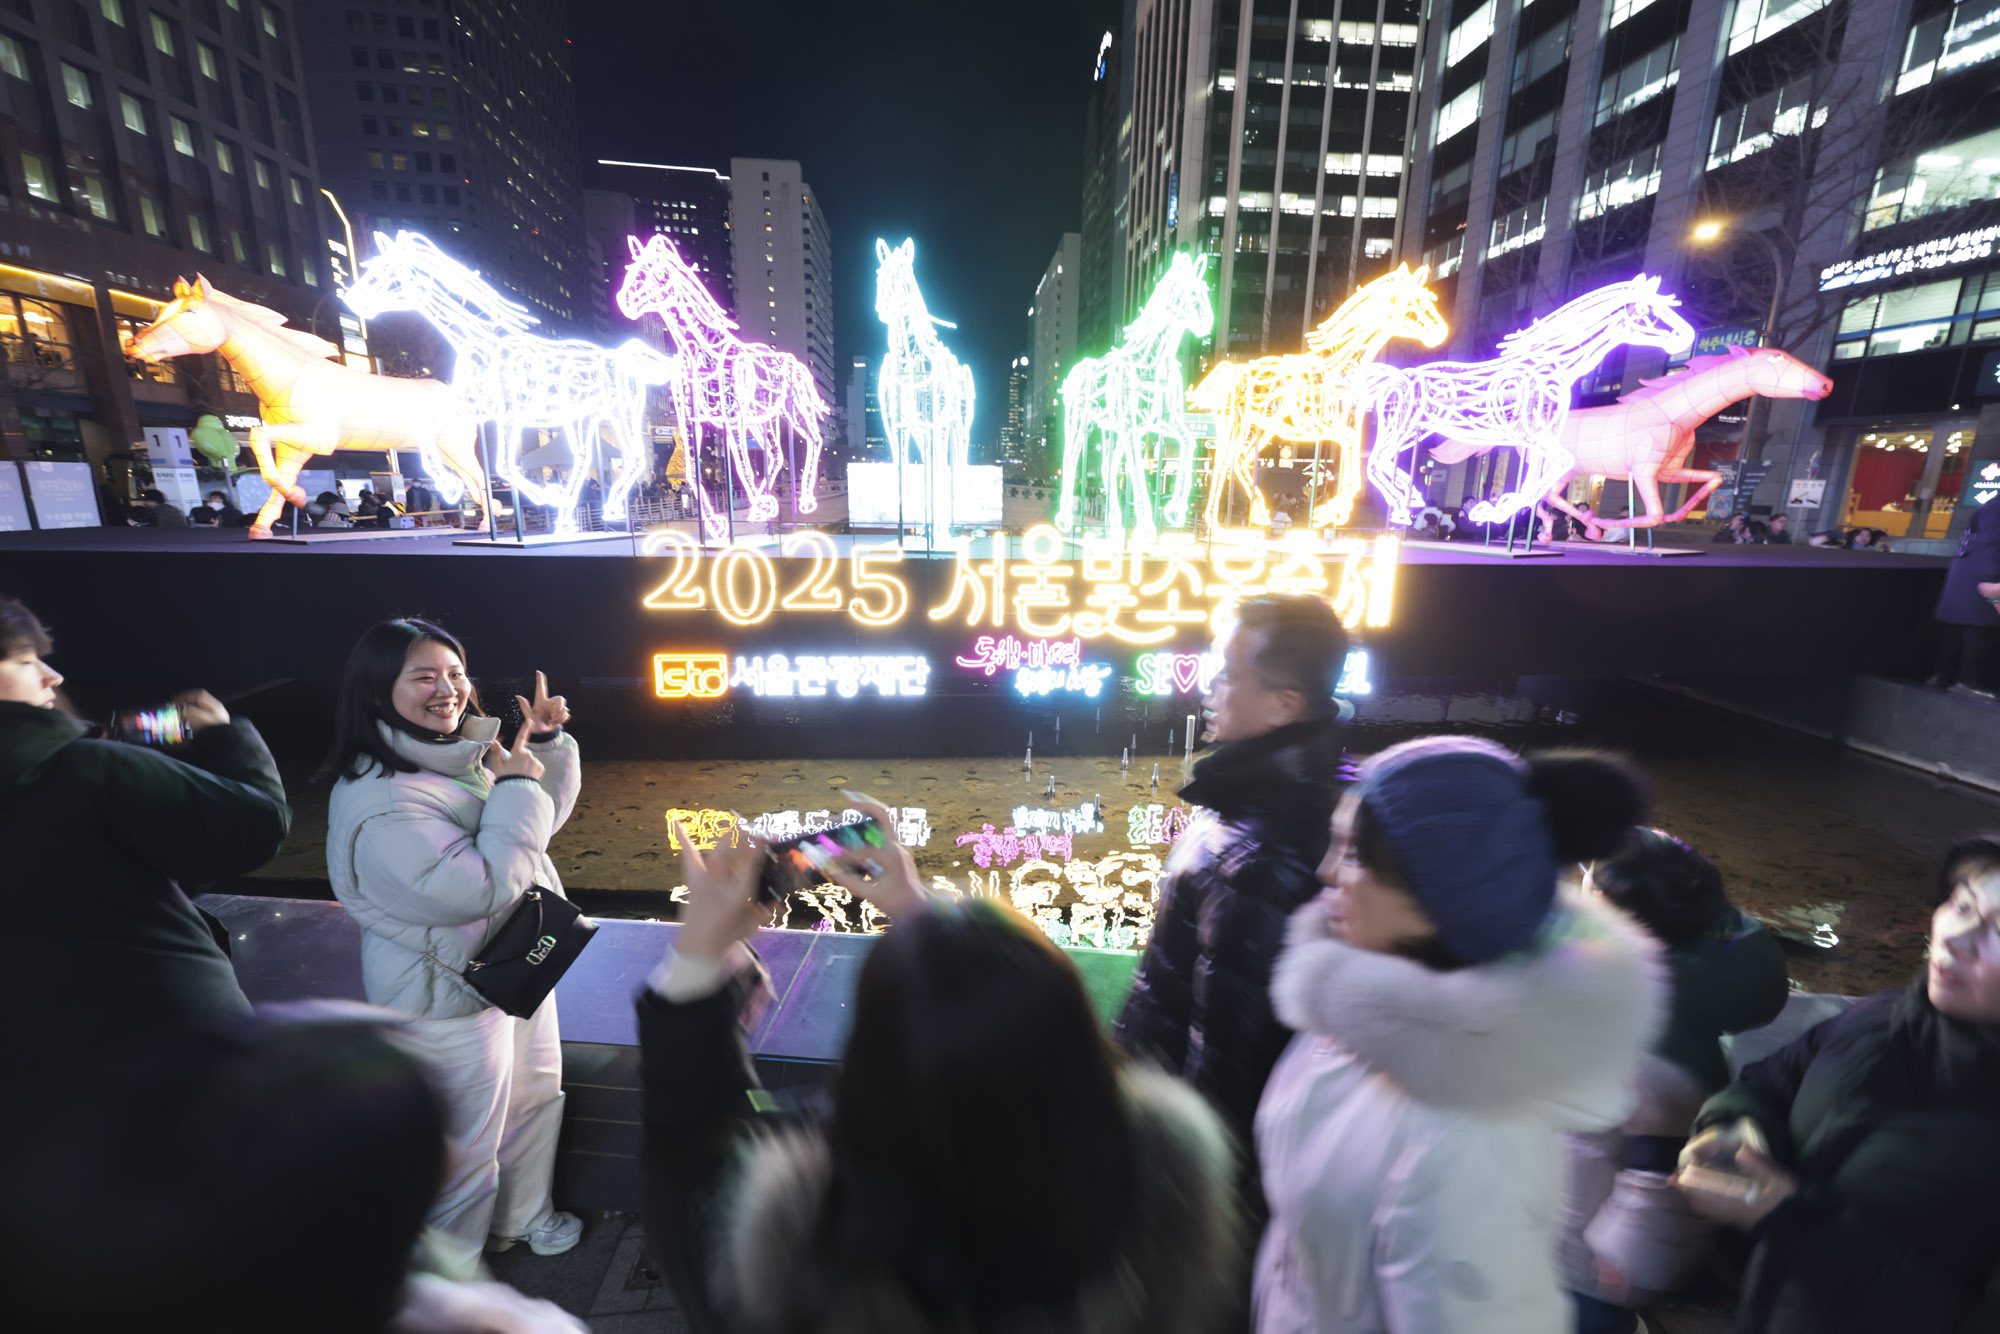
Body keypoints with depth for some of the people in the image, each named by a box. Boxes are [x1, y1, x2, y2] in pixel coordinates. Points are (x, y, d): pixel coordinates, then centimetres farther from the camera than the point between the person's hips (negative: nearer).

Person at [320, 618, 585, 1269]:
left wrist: (545, 743, -4)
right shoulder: (378, 801, -28)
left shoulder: (462, 752, -2)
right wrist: (515, 788, -26)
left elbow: (542, 817, 11)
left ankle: (523, 1218, 51)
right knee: (465, 1148, 12)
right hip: (453, 1001, -9)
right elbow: (480, 887, -32)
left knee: (536, 1098, 26)